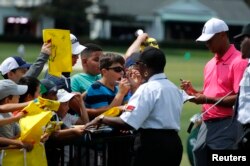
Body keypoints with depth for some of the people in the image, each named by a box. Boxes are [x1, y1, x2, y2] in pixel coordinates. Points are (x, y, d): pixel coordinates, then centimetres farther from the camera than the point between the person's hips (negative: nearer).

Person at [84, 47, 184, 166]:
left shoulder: (148, 89, -12)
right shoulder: (174, 89, 12)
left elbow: (127, 123, -20)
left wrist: (101, 119, -7)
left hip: (154, 143, -8)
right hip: (173, 142, 8)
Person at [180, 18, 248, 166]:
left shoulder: (238, 62, -10)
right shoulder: (210, 64, 18)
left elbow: (240, 98, -18)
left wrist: (207, 99, -19)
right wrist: (194, 92, 7)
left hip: (226, 126, -9)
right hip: (207, 125, 9)